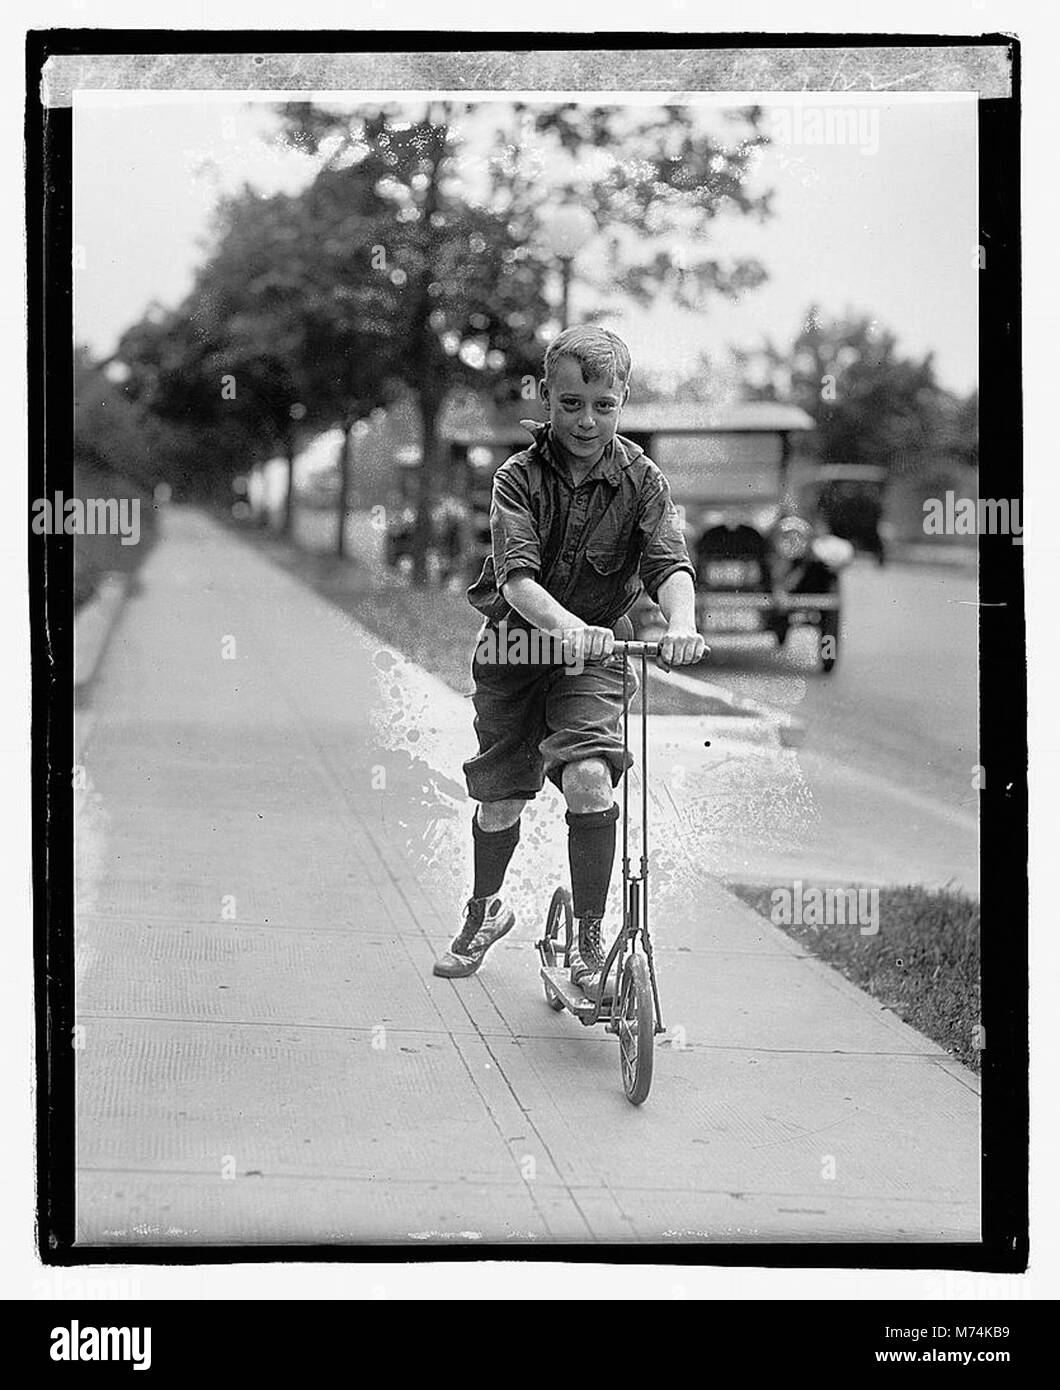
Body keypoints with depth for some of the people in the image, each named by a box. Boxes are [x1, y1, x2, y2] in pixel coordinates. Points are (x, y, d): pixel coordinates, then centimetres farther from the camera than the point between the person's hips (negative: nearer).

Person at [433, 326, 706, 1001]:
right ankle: (485, 909, 39)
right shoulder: (520, 477, -12)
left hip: (596, 651, -1)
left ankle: (590, 937, -7)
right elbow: (517, 574, -26)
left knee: (589, 778, -23)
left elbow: (671, 562, -22)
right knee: (499, 796, 8)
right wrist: (565, 625, -46)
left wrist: (681, 624, -44)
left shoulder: (640, 479, -8)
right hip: (517, 645, 1)